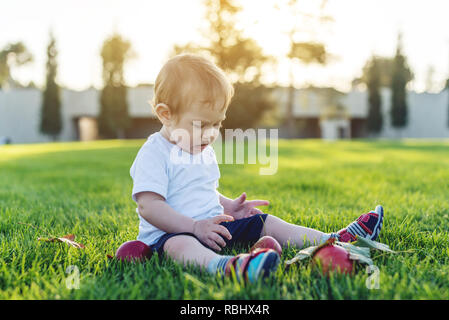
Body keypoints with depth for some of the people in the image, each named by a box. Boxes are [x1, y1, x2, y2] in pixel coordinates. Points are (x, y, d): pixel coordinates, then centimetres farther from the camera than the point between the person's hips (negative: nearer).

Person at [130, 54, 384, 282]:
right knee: (180, 245, -41)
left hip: (214, 226, 9)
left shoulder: (205, 151, 15)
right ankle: (224, 266, -73)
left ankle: (335, 241, -4)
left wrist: (228, 206, 10)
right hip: (169, 232, -8)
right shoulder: (154, 154, -13)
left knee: (267, 223, 0)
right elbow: (149, 207, -21)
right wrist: (195, 226, -28)